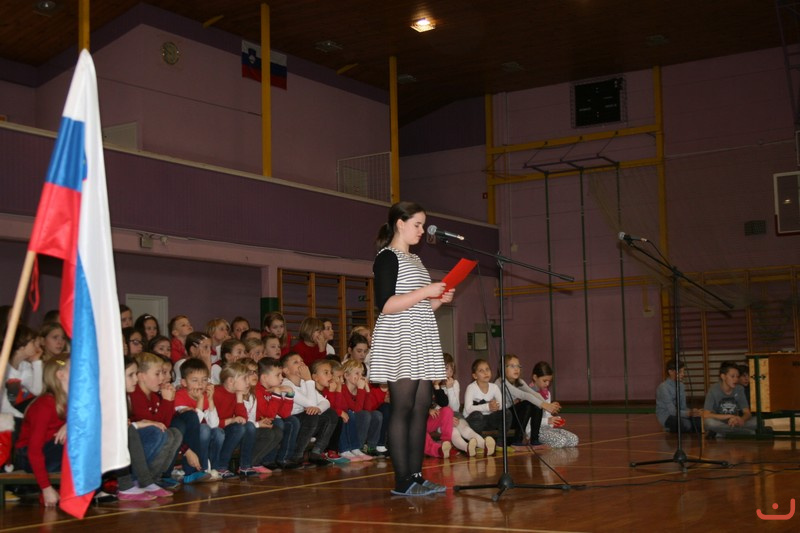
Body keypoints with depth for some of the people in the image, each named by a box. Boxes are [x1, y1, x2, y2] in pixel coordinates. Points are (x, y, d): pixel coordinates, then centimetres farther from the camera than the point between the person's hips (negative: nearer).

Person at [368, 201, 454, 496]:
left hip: (421, 343, 8)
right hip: (398, 343, -8)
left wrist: (440, 300, 8)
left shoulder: (414, 259, 20)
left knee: (421, 408, 4)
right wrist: (425, 292, -18)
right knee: (403, 408, -9)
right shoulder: (387, 257, -6)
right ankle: (402, 480, -7)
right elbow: (386, 305, -16)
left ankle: (416, 475, 7)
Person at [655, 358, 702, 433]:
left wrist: (692, 412, -18)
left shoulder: (681, 386, 4)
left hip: (679, 414, 7)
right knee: (687, 424, -34)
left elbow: (683, 407, 4)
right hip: (666, 417, -6)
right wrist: (690, 413, -34)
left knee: (700, 420, -20)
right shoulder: (663, 387, -18)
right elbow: (672, 411, -23)